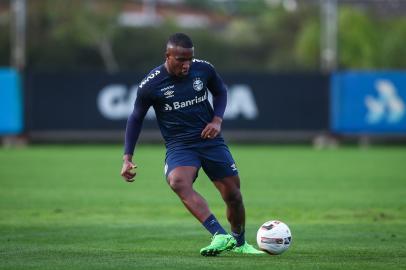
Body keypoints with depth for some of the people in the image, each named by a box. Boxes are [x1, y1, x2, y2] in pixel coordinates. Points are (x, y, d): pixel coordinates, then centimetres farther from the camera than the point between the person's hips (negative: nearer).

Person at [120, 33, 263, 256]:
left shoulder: (203, 69, -6)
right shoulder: (150, 85, -12)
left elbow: (220, 91, 15)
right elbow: (136, 119, 2)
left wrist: (217, 120, -3)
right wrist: (127, 158, -1)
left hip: (210, 139, 3)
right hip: (178, 145, -3)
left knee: (233, 195, 4)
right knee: (178, 182, -34)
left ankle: (239, 243, 34)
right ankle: (220, 236, -42)